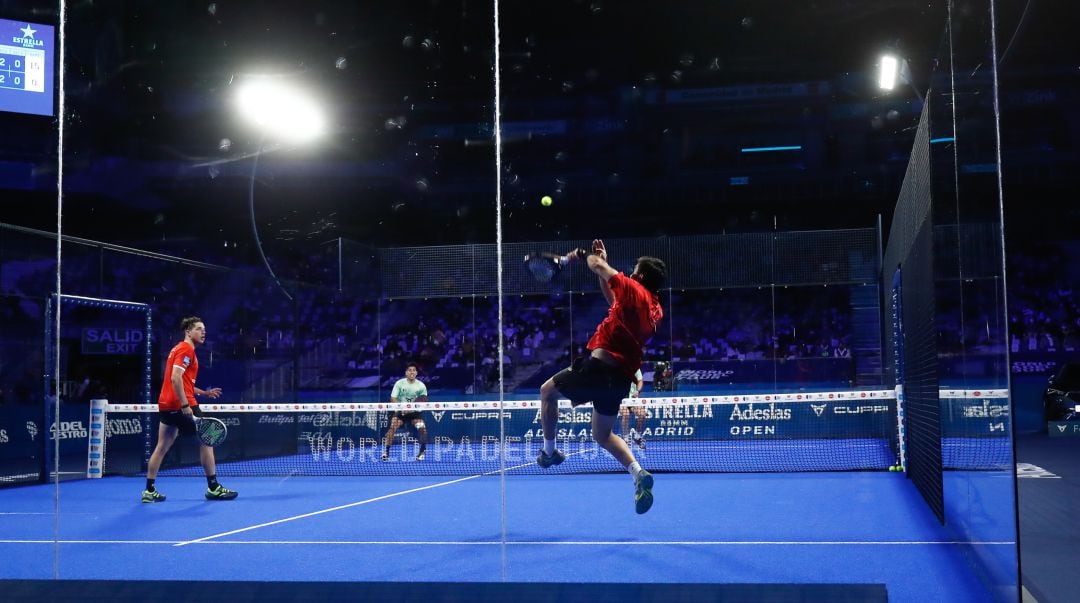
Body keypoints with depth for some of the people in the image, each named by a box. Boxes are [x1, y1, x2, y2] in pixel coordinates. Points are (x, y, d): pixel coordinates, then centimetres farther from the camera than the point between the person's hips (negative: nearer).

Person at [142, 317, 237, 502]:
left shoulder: (178, 348, 20)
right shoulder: (186, 349, -10)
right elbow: (176, 378, -21)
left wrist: (203, 392, 22)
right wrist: (185, 405, -25)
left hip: (166, 405, 9)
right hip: (182, 405, -9)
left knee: (161, 447, 8)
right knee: (206, 441, 0)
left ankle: (149, 491, 7)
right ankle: (213, 488, 4)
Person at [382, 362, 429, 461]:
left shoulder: (421, 386, -3)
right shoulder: (399, 383, -6)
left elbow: (424, 402, -3)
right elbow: (393, 398, -9)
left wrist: (413, 408, -21)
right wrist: (402, 408, -26)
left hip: (414, 412, 1)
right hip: (400, 411, -1)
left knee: (422, 427, -22)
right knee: (393, 426, -25)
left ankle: (422, 451, -1)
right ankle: (386, 451, -20)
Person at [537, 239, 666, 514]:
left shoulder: (632, 289, -7)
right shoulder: (656, 310, 14)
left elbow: (598, 266, 3)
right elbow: (614, 301, 29)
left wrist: (587, 256, 25)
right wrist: (603, 263, 30)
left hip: (597, 366, -7)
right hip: (621, 377, 7)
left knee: (548, 390, 18)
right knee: (602, 435, 20)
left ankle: (549, 451, 22)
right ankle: (639, 473, -2)